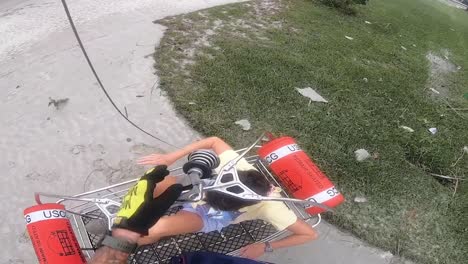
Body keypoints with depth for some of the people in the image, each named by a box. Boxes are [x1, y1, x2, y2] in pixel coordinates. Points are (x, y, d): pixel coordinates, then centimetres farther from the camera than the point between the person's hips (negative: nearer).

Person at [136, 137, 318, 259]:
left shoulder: (270, 207, -34)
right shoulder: (236, 164, -31)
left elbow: (311, 234, -24)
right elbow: (214, 141, -14)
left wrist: (265, 247, -21)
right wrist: (170, 158, -19)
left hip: (208, 220, -2)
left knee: (160, 227, -31)